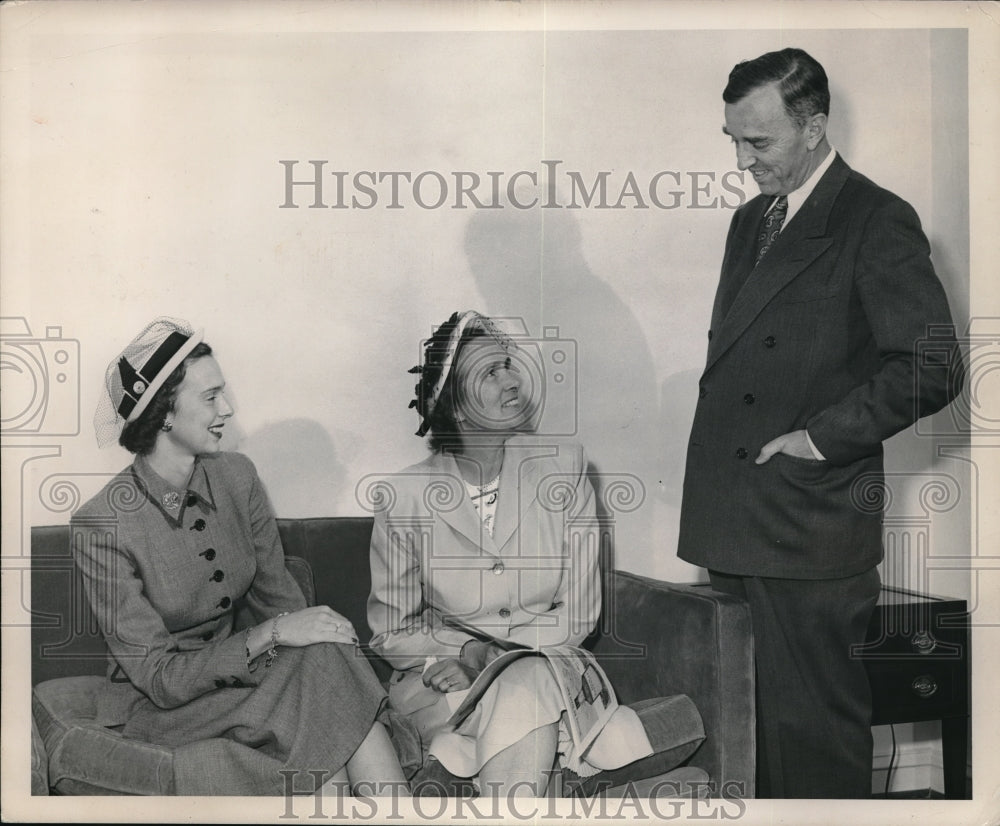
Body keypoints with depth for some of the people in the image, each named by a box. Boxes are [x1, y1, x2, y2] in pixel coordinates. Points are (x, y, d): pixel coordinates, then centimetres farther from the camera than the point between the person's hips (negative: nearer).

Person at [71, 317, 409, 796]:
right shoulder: (100, 526, -17)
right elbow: (158, 676, -17)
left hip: (238, 676, 5)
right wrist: (268, 635, -27)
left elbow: (278, 596, 2)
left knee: (327, 657, -26)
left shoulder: (237, 478, 0)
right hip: (157, 713, -5)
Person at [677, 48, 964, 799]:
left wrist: (821, 436, -14)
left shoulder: (877, 222, -9)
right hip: (738, 524, 7)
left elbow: (932, 368, -16)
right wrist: (714, 436, 12)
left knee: (814, 732, 2)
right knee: (753, 726, 14)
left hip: (812, 531, -7)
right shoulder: (751, 221, 17)